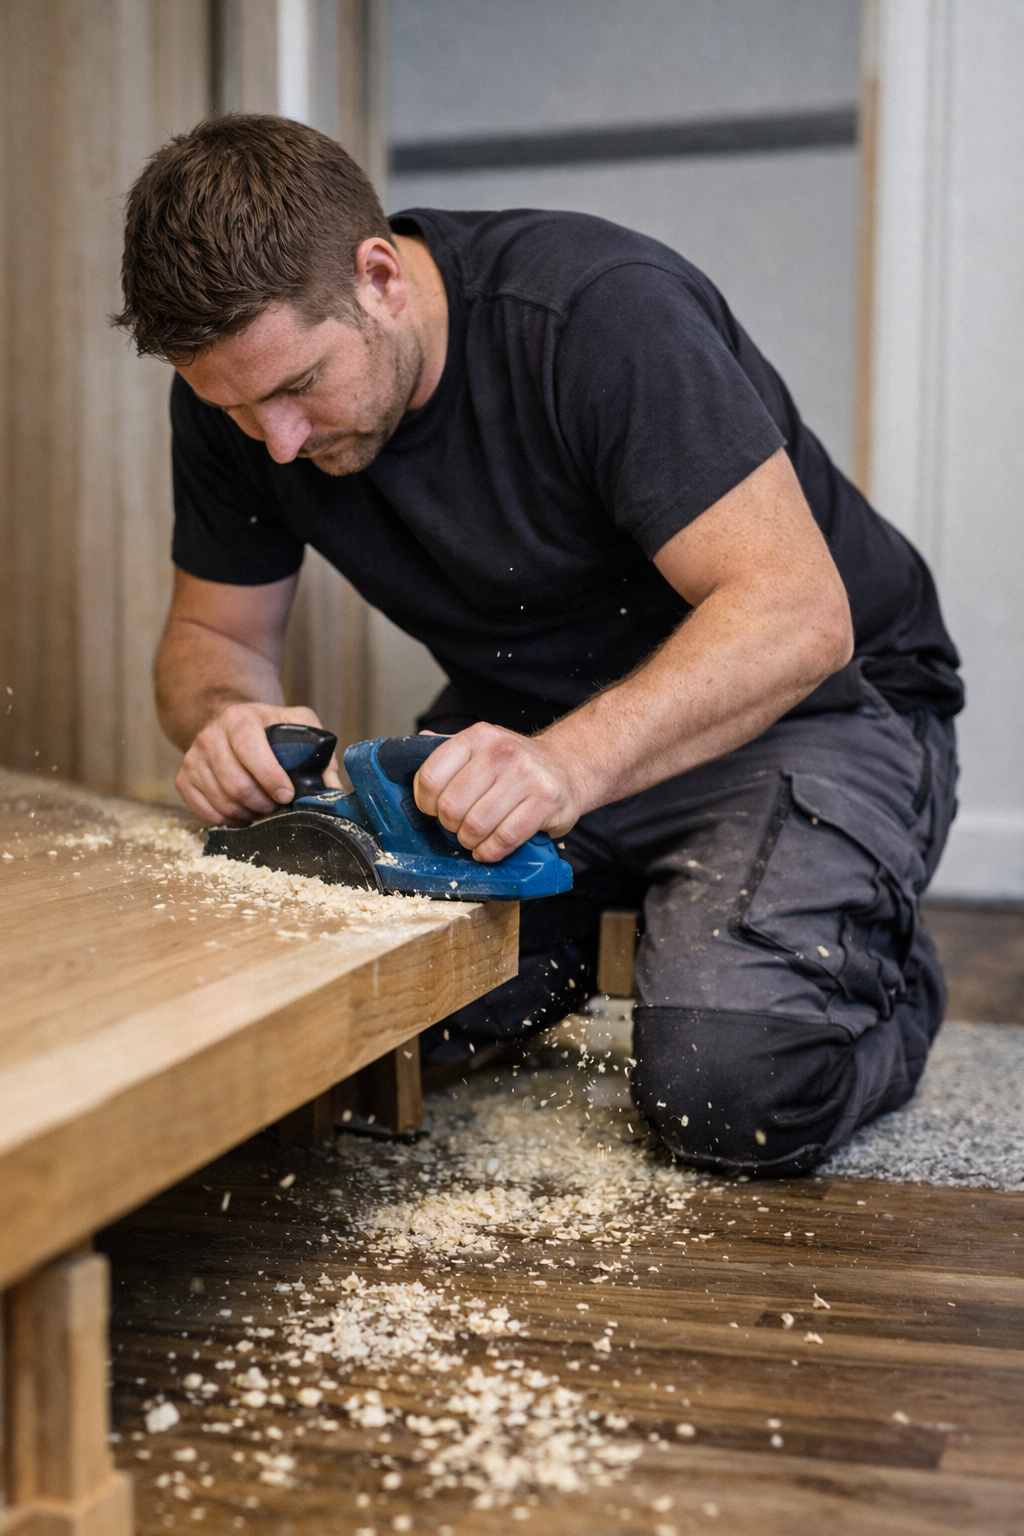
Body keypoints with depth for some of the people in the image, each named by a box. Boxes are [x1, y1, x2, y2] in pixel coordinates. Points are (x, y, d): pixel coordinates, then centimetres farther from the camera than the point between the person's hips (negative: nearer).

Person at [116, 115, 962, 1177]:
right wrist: (225, 716, -23)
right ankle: (556, 956, 16)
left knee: (737, 1086, -27)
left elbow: (797, 613, -31)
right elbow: (213, 633, 2)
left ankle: (889, 985, 9)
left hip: (803, 698, -5)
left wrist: (570, 760, -46)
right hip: (526, 718, 6)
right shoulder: (239, 386, -9)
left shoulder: (602, 312, -28)